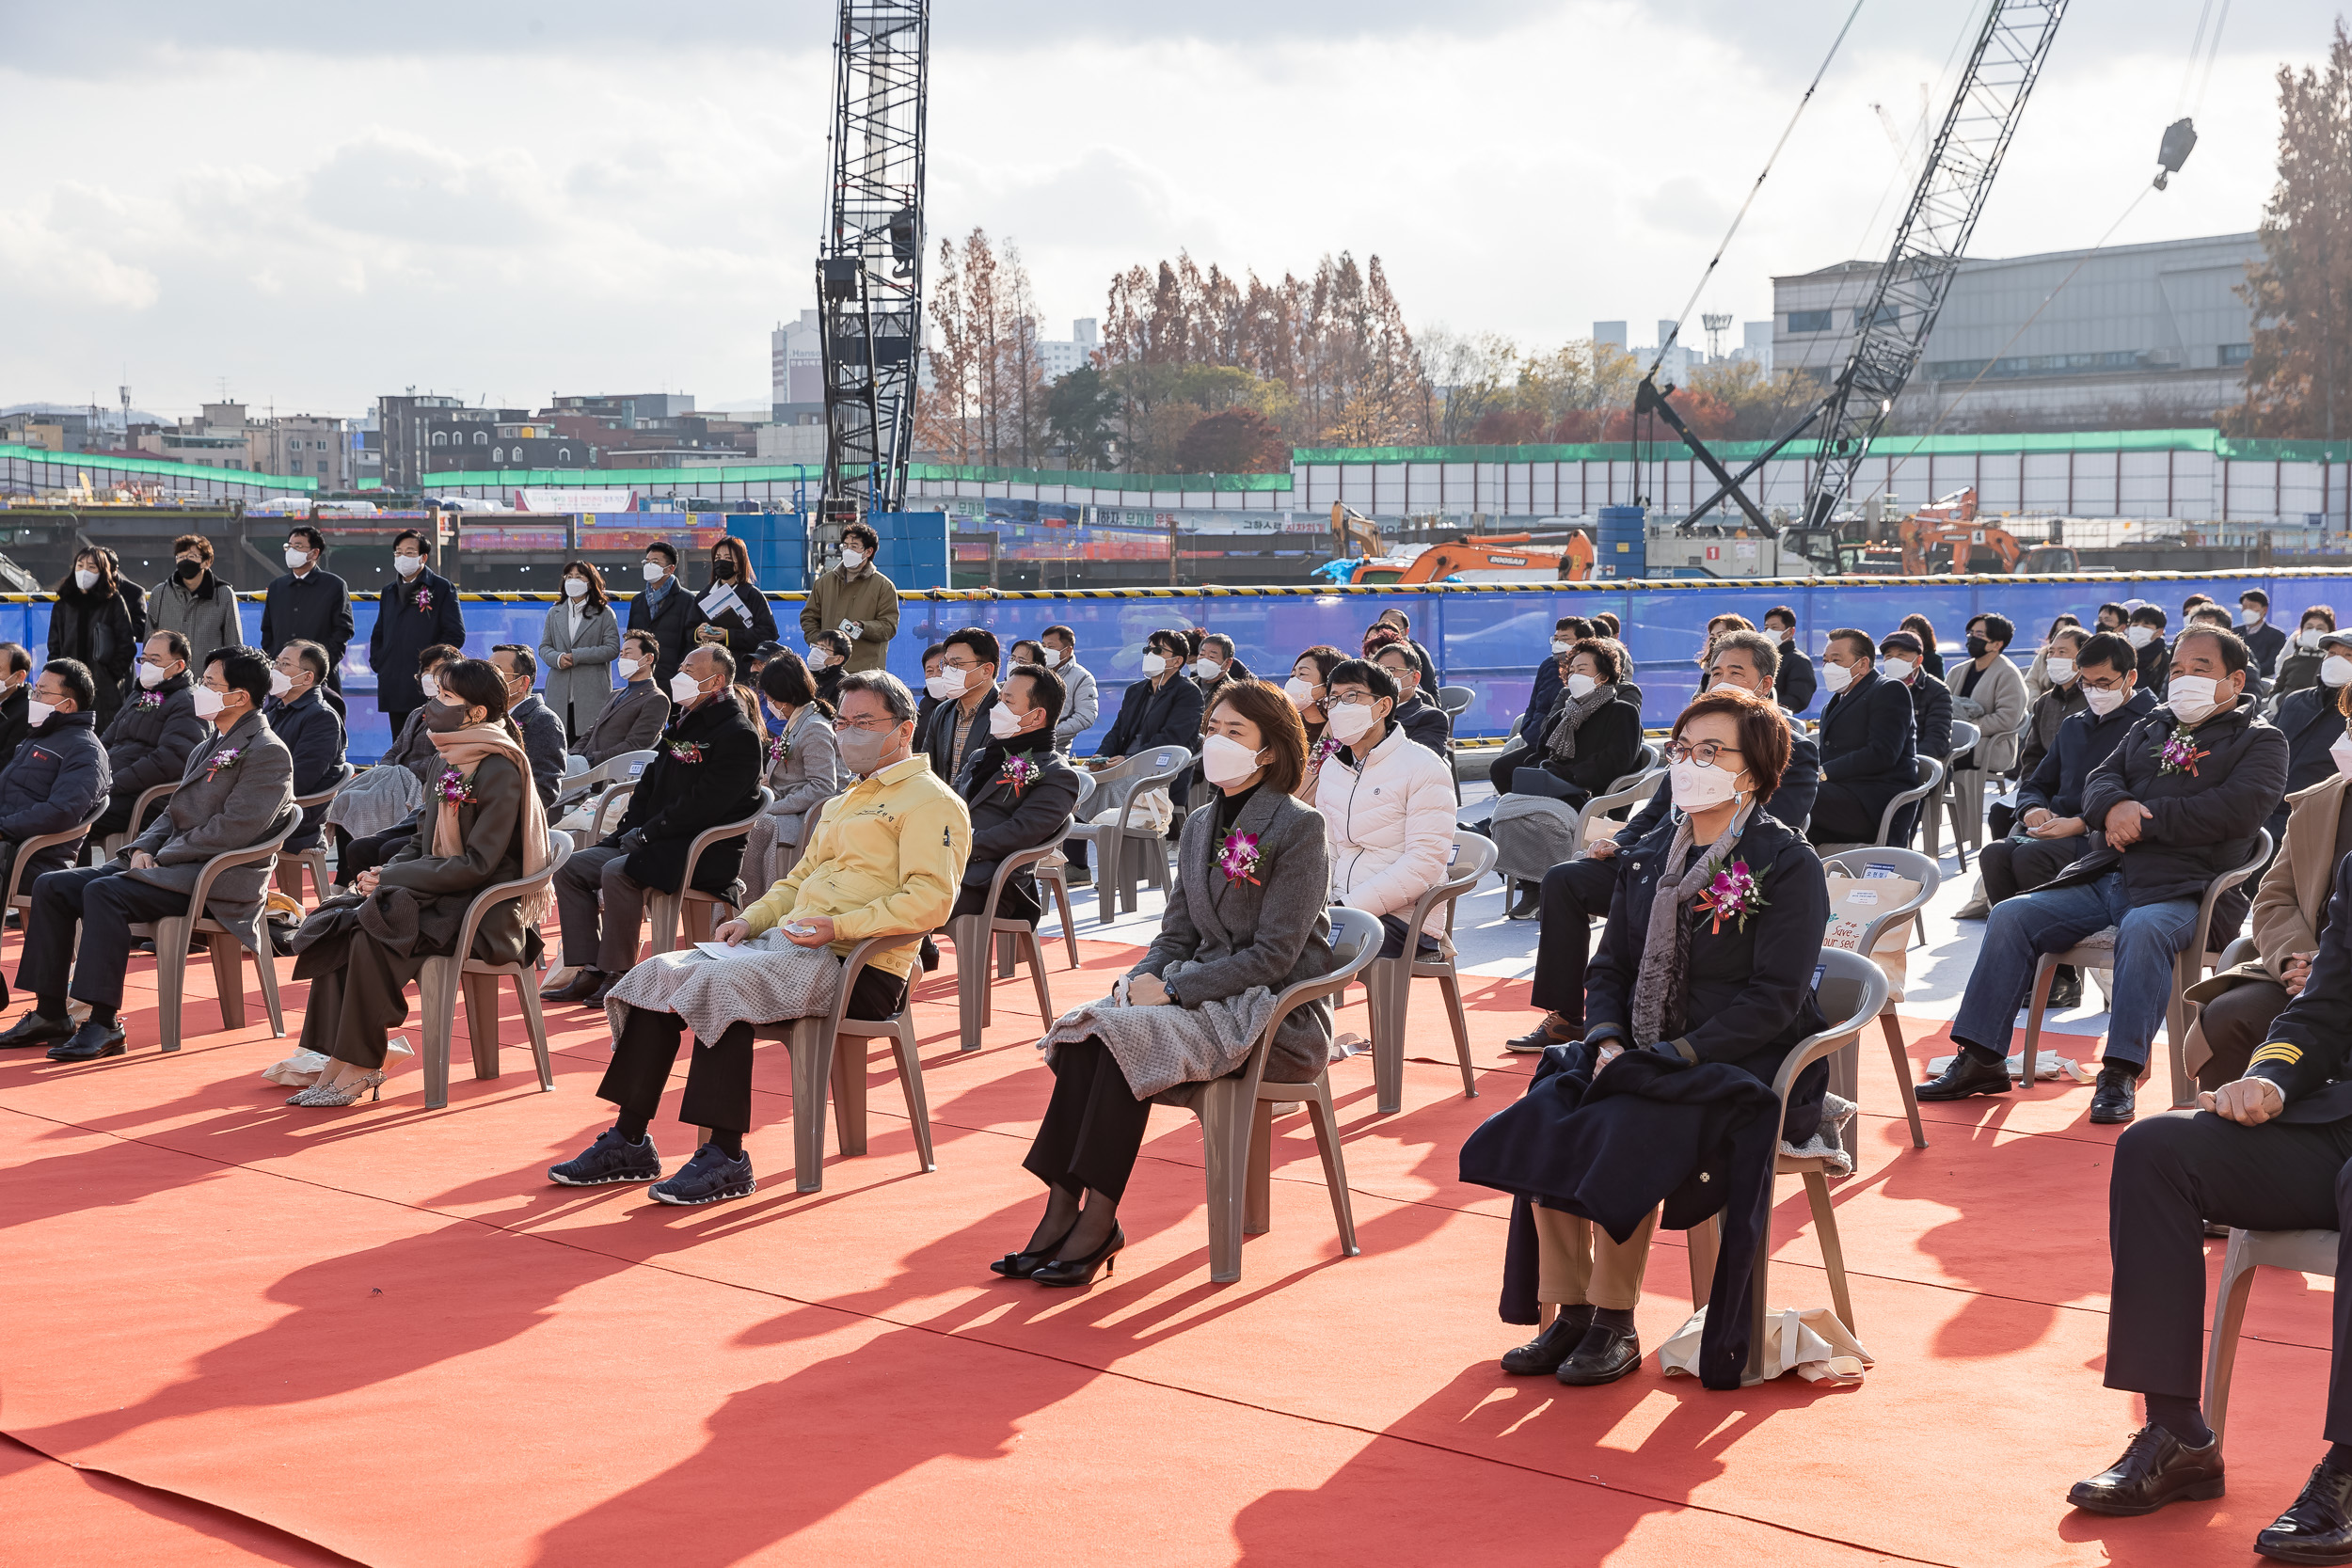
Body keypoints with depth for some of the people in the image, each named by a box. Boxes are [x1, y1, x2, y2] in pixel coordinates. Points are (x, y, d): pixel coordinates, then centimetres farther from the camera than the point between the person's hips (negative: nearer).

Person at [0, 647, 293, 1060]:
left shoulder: (268, 753, -10)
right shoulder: (207, 749, 22)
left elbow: (231, 831, -18)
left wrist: (160, 857, -14)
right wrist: (143, 849, 2)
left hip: (217, 880, -10)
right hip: (172, 868, 10)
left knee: (104, 892, -30)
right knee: (52, 886, -1)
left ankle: (104, 1025, -30)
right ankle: (49, 1014, 0)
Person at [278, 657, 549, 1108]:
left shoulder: (500, 771, -16)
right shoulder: (449, 762, 12)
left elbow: (477, 864, -20)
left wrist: (392, 878, -17)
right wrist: (386, 871, -3)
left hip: (484, 915, -9)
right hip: (442, 897, 9)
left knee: (372, 939, -28)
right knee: (335, 928, -12)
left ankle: (360, 1067, -15)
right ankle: (335, 1061, -13)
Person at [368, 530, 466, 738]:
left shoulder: (443, 588, 2)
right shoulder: (389, 592, 20)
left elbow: (456, 635, -4)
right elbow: (378, 634, 26)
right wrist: (377, 663, 9)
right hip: (394, 692, 6)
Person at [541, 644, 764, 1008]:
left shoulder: (738, 735, -13)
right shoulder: (684, 724, 18)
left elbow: (704, 805, -22)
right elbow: (650, 785, 21)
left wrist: (647, 833, -17)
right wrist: (630, 832, 4)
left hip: (707, 854, -10)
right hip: (661, 845, 10)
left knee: (617, 872, -31)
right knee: (570, 868, 1)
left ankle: (618, 974, -20)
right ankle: (588, 973, -2)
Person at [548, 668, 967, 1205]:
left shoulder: (931, 801, -3)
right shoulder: (842, 803, 28)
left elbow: (931, 898, -16)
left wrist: (838, 926, -23)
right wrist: (754, 918, 12)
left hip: (857, 966, -9)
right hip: (786, 942, 9)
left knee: (719, 984, -31)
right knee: (658, 975, -7)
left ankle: (726, 1160, -26)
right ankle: (628, 1143, -6)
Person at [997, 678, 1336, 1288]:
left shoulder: (1300, 828, -9)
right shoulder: (1202, 824, 15)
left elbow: (1273, 954, -15)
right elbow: (1177, 933, 15)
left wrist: (1173, 989, -19)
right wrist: (1140, 979, -7)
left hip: (1278, 1015, -7)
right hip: (1205, 995, 7)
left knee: (1129, 1033, -29)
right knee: (1084, 1030, -21)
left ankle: (1097, 1223, -26)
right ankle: (1061, 1215, -25)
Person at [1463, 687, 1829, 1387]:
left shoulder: (1788, 865, -8)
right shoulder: (1651, 857, 13)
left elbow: (1774, 999, -15)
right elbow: (1608, 969, 14)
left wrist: (1673, 1057, -21)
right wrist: (1608, 1042, -7)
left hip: (1744, 1067, -6)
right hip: (1642, 1059, 6)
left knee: (1624, 1136, -31)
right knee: (1539, 1123, -19)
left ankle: (1616, 1326, -15)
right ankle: (1570, 1314, -11)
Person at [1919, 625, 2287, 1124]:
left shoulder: (2260, 741, 5)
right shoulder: (2150, 728, 25)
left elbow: (2236, 811, -12)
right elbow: (2100, 780, 16)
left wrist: (2143, 818, -10)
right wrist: (2116, 807, -10)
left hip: (2183, 890, -6)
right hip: (2107, 877, 6)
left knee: (2142, 929, -39)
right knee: (2011, 916, -10)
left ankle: (2119, 1074, -37)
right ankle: (1981, 1059, -10)